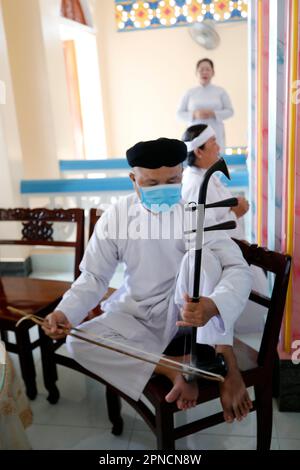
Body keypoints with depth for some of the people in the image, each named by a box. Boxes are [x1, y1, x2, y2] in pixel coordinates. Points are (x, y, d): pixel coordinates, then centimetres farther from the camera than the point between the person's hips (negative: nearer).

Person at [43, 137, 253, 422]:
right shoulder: (114, 217, -9)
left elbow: (238, 268, -22)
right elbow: (94, 277, -3)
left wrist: (213, 305, -44)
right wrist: (65, 312, -23)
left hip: (185, 309, -2)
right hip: (136, 314, 3)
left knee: (202, 256, -30)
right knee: (78, 343, -21)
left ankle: (225, 365, -26)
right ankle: (173, 367, -21)